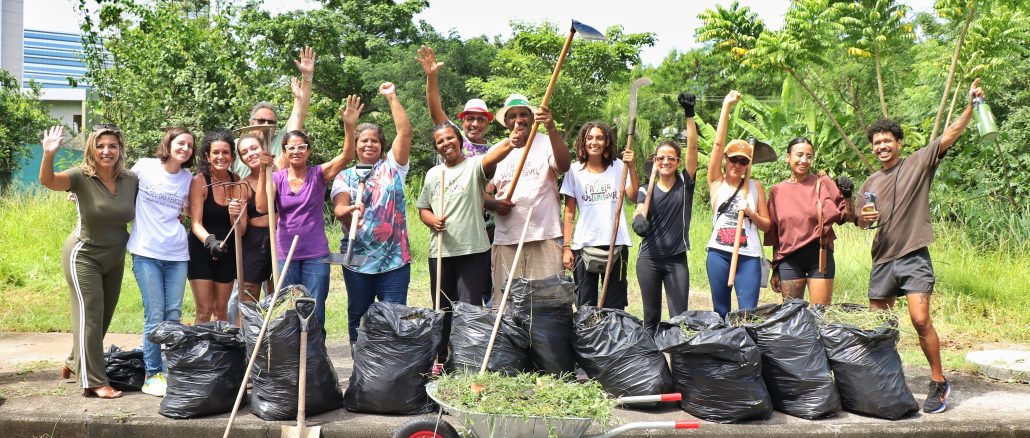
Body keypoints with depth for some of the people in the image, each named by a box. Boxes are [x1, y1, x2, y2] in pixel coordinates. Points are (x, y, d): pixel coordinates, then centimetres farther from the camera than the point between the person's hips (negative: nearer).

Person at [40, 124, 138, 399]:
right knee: (90, 315, -6)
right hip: (83, 256, -5)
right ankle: (94, 382, 0)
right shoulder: (81, 177, -18)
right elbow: (47, 181, -35)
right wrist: (49, 154, -53)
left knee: (104, 316, 16)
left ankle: (75, 363, 39)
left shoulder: (131, 180, -6)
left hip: (114, 258, 6)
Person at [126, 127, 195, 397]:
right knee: (155, 315, -5)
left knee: (174, 314, 3)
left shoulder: (189, 179, 9)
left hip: (177, 254, 3)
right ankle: (152, 375, 6)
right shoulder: (144, 167, 0)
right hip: (146, 252, -3)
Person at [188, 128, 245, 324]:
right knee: (204, 312, -4)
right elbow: (195, 223, -19)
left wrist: (235, 215, -26)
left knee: (221, 310, 15)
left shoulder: (236, 181, -2)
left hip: (227, 252, 4)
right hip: (201, 251, -4)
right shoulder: (200, 181, -13)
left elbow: (241, 230, -4)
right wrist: (210, 241, -38)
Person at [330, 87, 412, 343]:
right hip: (357, 259, 1)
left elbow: (405, 132, -2)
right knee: (357, 317, 10)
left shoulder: (392, 167, 8)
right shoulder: (345, 176, 9)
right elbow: (338, 208, -7)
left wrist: (392, 97, 0)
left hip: (394, 258, -1)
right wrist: (349, 211, -31)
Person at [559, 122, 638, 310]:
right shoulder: (575, 171, 3)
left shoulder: (618, 167, 5)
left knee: (615, 305, 5)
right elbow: (569, 213, 3)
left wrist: (631, 168, -15)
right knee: (585, 306, 5)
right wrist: (566, 247, -2)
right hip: (584, 244, 0)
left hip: (616, 243, 0)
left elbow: (634, 196, -8)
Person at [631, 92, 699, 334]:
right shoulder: (647, 190, 6)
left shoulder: (685, 184, 3)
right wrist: (639, 219, -39)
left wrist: (689, 114, -16)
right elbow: (640, 209, -15)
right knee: (651, 317, 8)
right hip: (649, 259, 1)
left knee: (679, 317, -3)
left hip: (676, 260, -1)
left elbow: (692, 147, -8)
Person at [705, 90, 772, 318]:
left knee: (748, 313, -7)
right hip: (719, 253, 0)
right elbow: (718, 144, -2)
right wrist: (726, 107, -5)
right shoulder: (717, 182, 7)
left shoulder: (755, 186, 9)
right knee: (721, 312, 6)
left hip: (749, 255, 0)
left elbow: (767, 225, 11)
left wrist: (751, 213, -10)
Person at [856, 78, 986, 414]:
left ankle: (938, 383, -2)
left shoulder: (919, 163, 2)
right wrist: (863, 217, -4)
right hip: (882, 259, 5)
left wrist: (971, 105, -22)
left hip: (914, 257, -5)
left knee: (920, 319, -15)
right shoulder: (871, 183, 15)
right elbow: (861, 222, 20)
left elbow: (951, 135, -9)